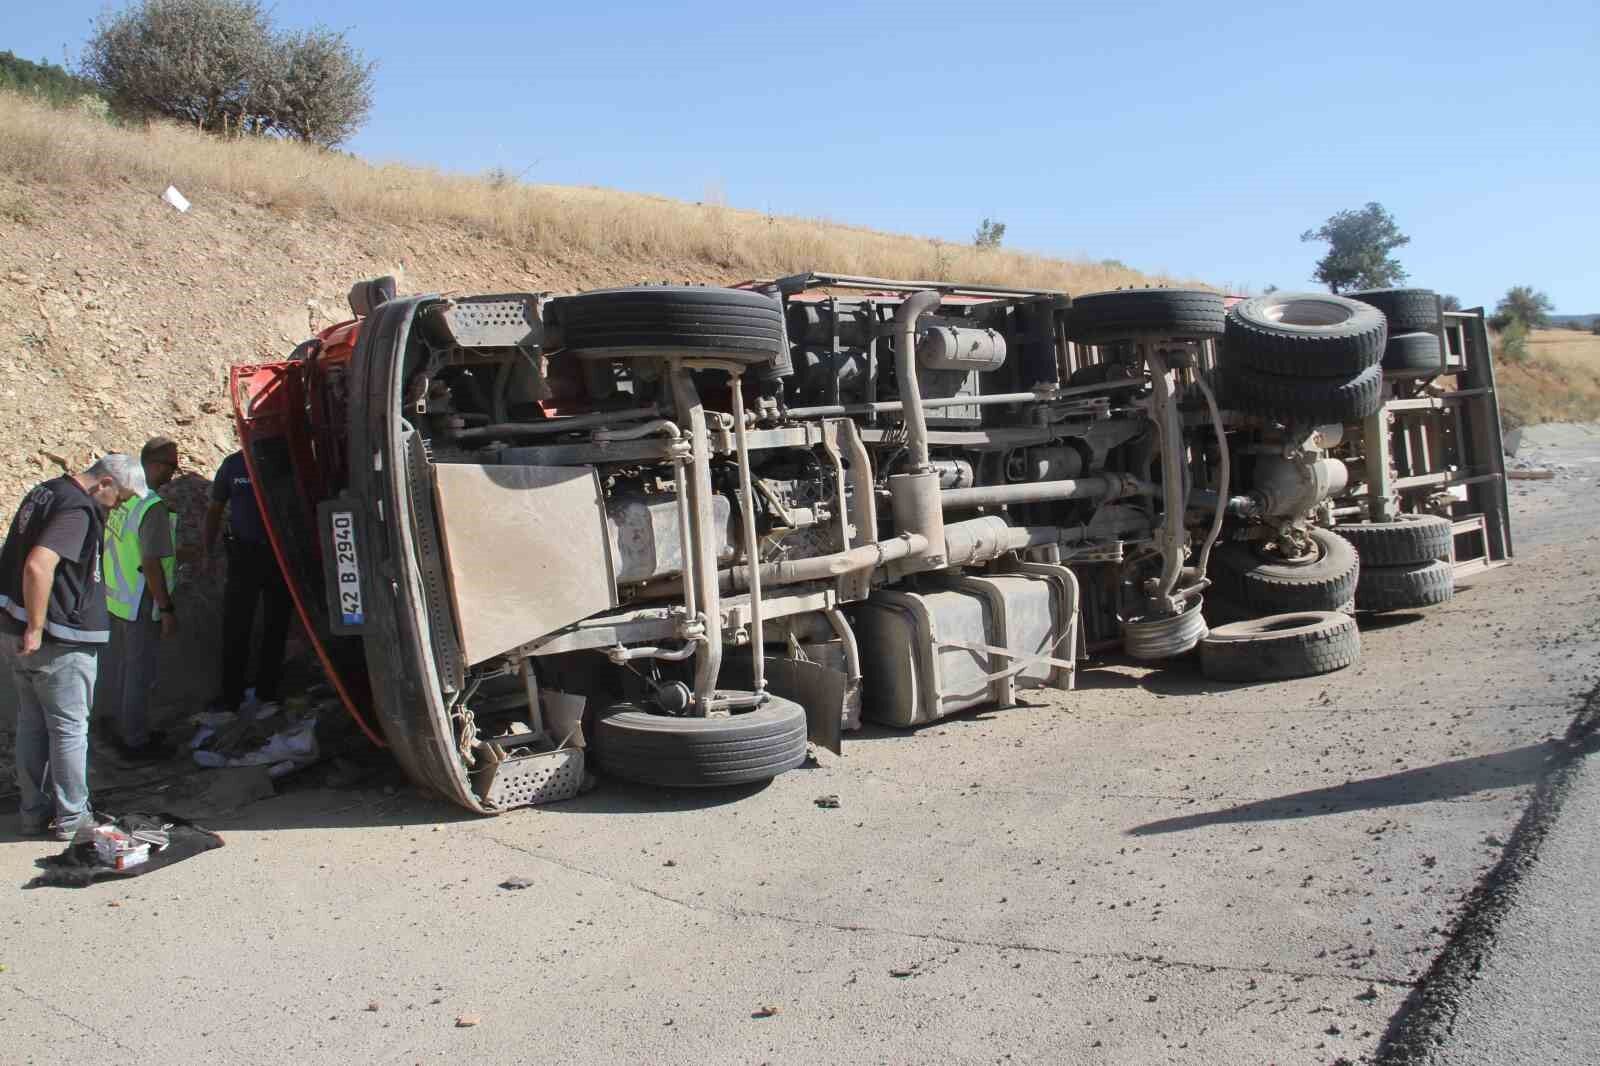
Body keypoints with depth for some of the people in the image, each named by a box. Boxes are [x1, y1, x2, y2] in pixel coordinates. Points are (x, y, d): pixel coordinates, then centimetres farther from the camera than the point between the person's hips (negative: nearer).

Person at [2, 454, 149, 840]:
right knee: (69, 728, 3)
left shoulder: (45, 492, 12)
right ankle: (71, 818, 12)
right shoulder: (77, 511, -19)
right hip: (58, 642, -9)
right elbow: (38, 566, -32)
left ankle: (34, 812, 26)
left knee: (31, 725, 17)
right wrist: (36, 629, -25)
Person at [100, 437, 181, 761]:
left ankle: (120, 728, 36)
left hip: (115, 596, 9)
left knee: (116, 665, 20)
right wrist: (167, 609, -17)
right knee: (139, 673, 4)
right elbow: (151, 565, -24)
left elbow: (109, 545, 12)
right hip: (141, 605, -8)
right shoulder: (155, 508, -24)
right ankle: (135, 742, 16)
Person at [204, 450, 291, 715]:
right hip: (244, 553, 0)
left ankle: (267, 690, 19)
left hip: (281, 554, 0)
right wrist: (209, 551, 5)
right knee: (236, 627, -2)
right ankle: (231, 695, 5)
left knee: (276, 625, 7)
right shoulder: (233, 464, 2)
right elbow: (215, 509, 10)